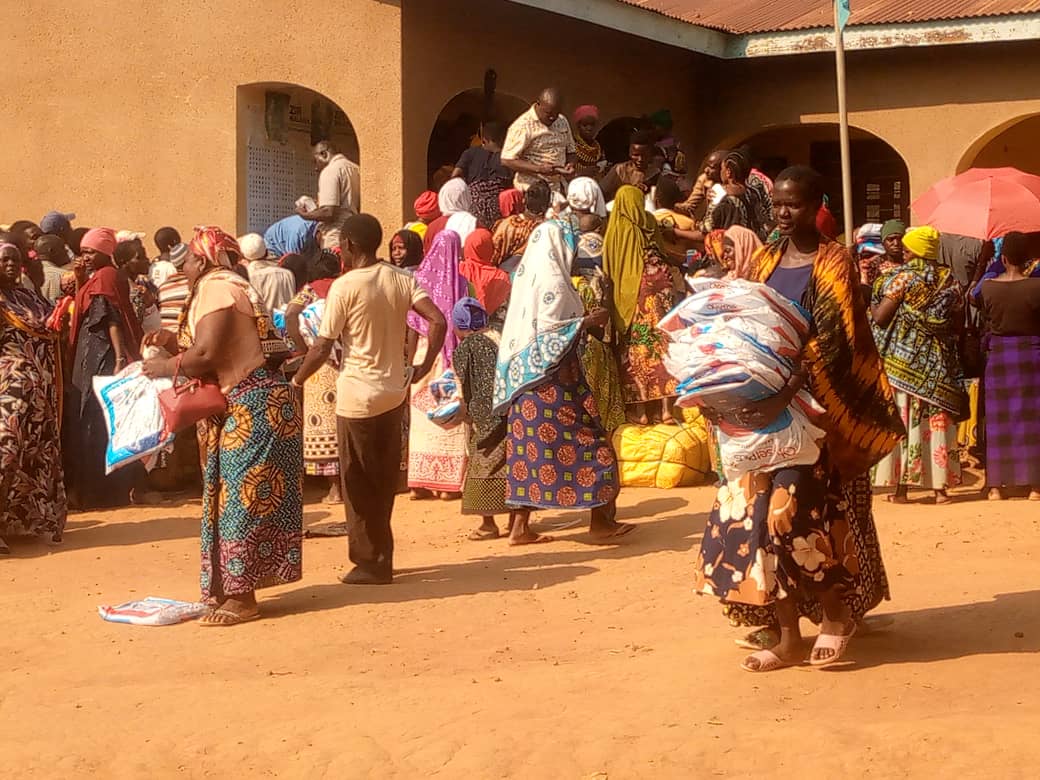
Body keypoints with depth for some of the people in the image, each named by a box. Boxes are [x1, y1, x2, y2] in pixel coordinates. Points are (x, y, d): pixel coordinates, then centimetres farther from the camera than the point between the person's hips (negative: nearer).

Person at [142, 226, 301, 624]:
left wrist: (164, 366, -6)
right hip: (252, 404, 10)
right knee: (238, 495, 12)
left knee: (241, 498, -7)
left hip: (251, 406, -10)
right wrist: (174, 343, 14)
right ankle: (233, 588, 18)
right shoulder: (229, 286, 20)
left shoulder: (215, 289, -12)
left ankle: (240, 598, -3)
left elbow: (207, 355, -21)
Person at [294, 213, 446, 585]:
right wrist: (425, 367, 2)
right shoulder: (401, 280, 3)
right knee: (383, 481, 16)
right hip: (393, 392, 6)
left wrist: (295, 383, 0)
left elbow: (323, 347, -13)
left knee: (358, 484, 5)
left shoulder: (344, 286, -13)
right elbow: (438, 321, -7)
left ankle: (370, 564, 10)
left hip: (358, 397, -6)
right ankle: (381, 560, 23)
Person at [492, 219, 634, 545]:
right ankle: (600, 519, 4)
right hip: (553, 377, -9)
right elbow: (550, 329, -20)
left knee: (530, 446, 7)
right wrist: (588, 321, -11)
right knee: (583, 442, -1)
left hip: (527, 375, 9)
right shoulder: (553, 281, -13)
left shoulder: (527, 277, 13)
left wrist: (580, 320, 17)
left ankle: (520, 525, 6)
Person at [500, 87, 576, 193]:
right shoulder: (522, 126, -10)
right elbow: (507, 160, -14)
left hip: (559, 189, 6)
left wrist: (570, 165, 0)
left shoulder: (562, 122, 12)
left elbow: (570, 151, 25)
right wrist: (539, 169, -21)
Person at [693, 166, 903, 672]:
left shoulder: (833, 264, -6)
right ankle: (788, 637, 8)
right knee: (759, 514, 1)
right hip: (763, 405, 6)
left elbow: (828, 343, -16)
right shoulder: (766, 261, 13)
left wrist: (784, 396, -28)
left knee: (796, 513, -12)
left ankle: (836, 612, 11)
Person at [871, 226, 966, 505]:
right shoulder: (949, 281, 5)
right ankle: (940, 486, 5)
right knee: (937, 422, 6)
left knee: (901, 420, 1)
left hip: (903, 361, -4)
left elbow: (880, 317, -11)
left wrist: (870, 303, 8)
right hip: (939, 363, 4)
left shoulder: (904, 277, -9)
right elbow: (959, 324, 8)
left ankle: (901, 486, 0)